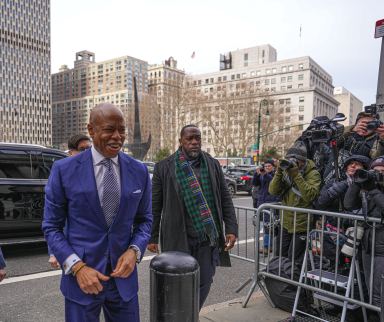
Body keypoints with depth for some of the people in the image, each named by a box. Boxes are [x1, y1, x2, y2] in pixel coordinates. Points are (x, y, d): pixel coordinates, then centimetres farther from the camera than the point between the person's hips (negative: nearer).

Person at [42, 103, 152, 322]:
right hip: (81, 278, -2)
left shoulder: (139, 171, -2)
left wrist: (135, 251, -10)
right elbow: (51, 226, -3)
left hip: (124, 276, 2)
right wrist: (77, 266, -13)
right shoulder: (64, 170, -8)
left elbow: (145, 219, 7)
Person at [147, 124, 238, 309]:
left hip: (209, 237, 3)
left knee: (204, 283, 11)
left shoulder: (213, 165, 6)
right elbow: (155, 206, 1)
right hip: (178, 238, -3)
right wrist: (152, 237, 1)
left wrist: (231, 229, 0)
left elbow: (225, 199, 7)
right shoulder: (164, 168, -2)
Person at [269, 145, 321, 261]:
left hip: (301, 226, -6)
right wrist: (279, 172, -17)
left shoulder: (313, 174, -12)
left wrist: (296, 175, -29)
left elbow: (310, 195, -27)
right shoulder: (286, 171, 4)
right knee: (280, 256, 19)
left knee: (293, 260, 3)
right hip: (285, 223, 6)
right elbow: (273, 191, -5)